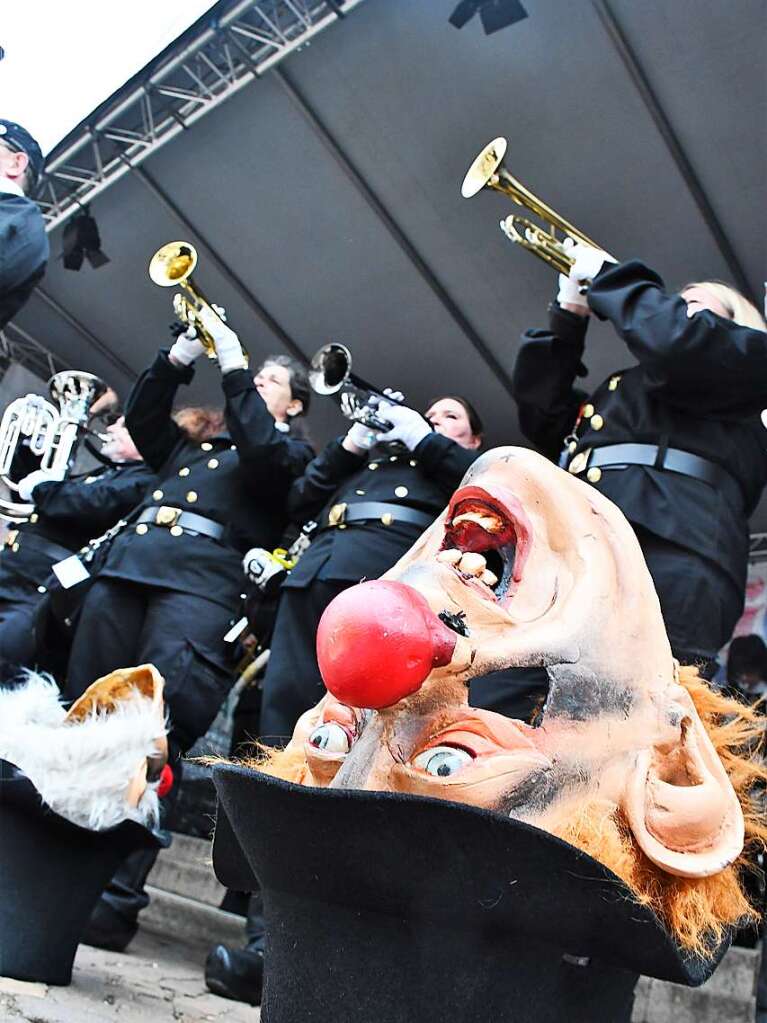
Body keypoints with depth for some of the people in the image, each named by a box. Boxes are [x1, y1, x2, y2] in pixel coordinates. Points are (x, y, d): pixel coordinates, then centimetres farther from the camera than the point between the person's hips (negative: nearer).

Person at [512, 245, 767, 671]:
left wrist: (606, 274, 11)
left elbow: (676, 345, -3)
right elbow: (541, 412, 26)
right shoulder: (619, 391, 37)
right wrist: (567, 316, 24)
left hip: (666, 561, -6)